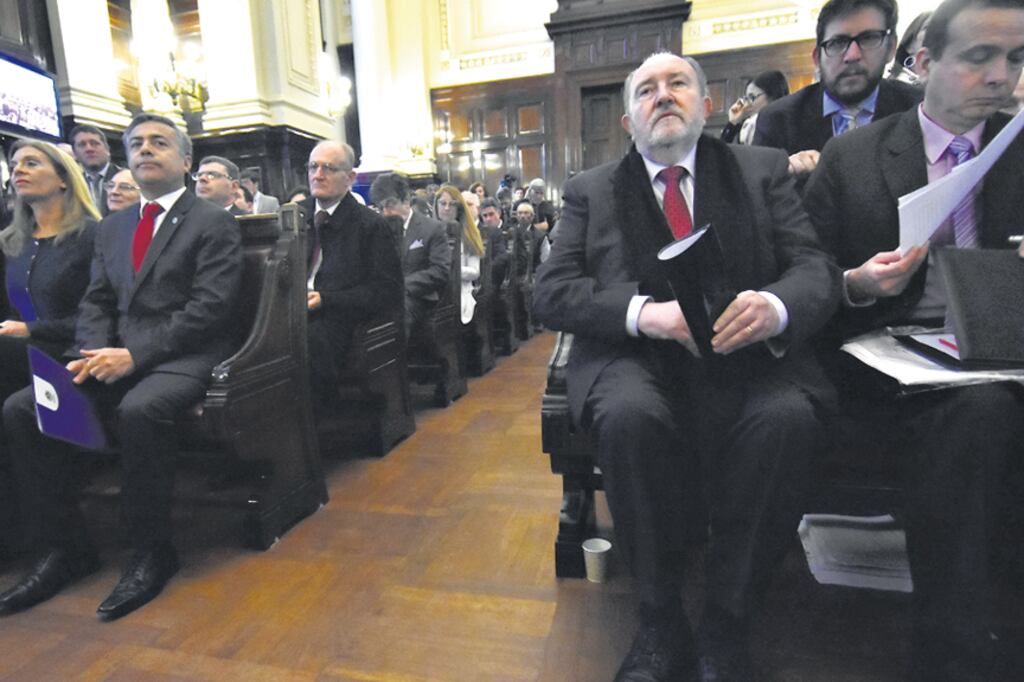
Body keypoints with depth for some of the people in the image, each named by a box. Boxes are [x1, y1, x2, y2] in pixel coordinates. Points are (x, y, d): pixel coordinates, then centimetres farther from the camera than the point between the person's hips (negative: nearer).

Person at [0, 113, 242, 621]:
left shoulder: (214, 224, 0)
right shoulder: (112, 228, 22)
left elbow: (210, 307, -11)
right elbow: (95, 303, 16)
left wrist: (135, 356, -18)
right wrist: (93, 355, -6)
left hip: (185, 358, -6)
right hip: (120, 359, 7)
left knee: (138, 410, -34)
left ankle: (151, 553, -15)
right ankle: (63, 550, 1)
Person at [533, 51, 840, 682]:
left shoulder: (764, 170, 14)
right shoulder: (591, 191, 11)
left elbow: (818, 268, 4)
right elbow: (551, 292, 0)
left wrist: (776, 305, -21)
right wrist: (642, 311, -19)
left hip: (746, 353, 2)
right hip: (637, 354, 0)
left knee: (787, 417, -29)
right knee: (629, 414, -32)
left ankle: (725, 625, -8)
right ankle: (661, 620, -9)